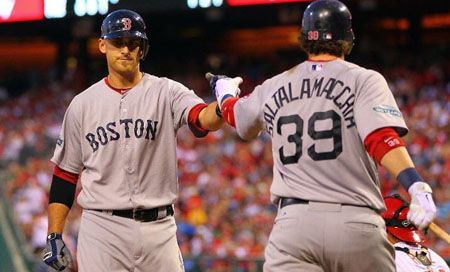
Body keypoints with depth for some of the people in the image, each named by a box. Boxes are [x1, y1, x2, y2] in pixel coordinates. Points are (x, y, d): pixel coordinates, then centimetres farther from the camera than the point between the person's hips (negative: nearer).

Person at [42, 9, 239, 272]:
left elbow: (203, 118, -19)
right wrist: (54, 236, 2)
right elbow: (65, 174, 10)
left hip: (158, 228, 0)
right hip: (102, 229, 0)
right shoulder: (83, 104, 7)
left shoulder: (166, 92, 2)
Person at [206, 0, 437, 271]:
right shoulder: (364, 80, 3)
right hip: (357, 224, -2)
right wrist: (417, 186, -25)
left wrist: (225, 90, 59)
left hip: (293, 221, 2)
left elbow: (235, 114, 37)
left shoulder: (272, 89, 15)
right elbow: (382, 137, -14)